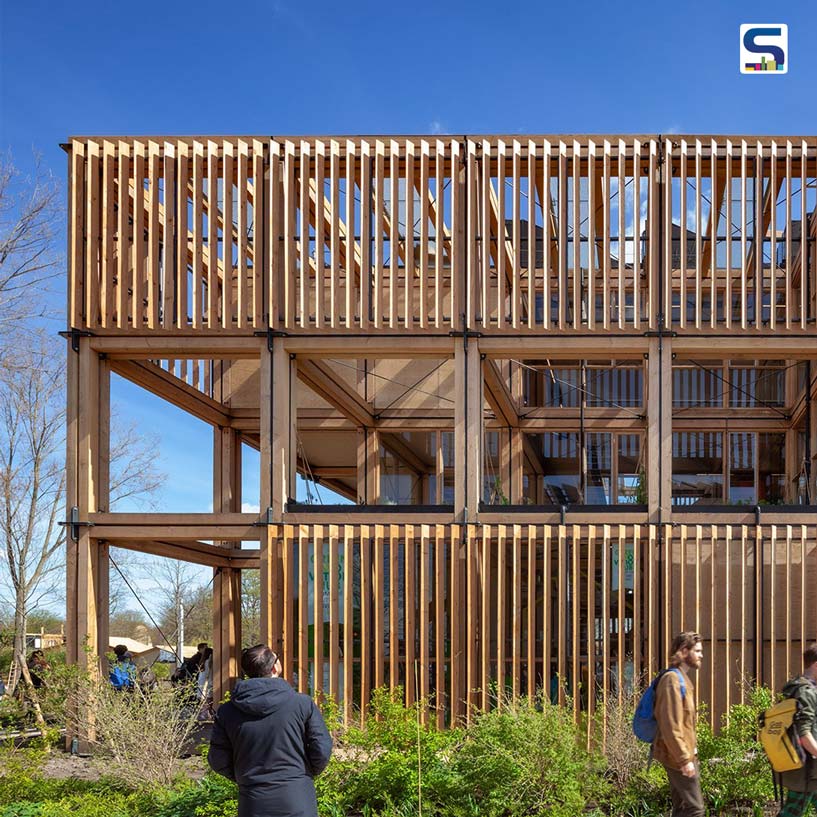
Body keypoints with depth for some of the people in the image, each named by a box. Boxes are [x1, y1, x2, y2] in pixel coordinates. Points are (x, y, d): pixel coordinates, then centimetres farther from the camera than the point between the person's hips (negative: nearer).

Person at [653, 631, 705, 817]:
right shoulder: (672, 679, -16)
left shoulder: (682, 679, 16)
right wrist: (684, 759, -23)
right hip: (678, 755, -10)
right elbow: (670, 726, -23)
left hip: (685, 754, 10)